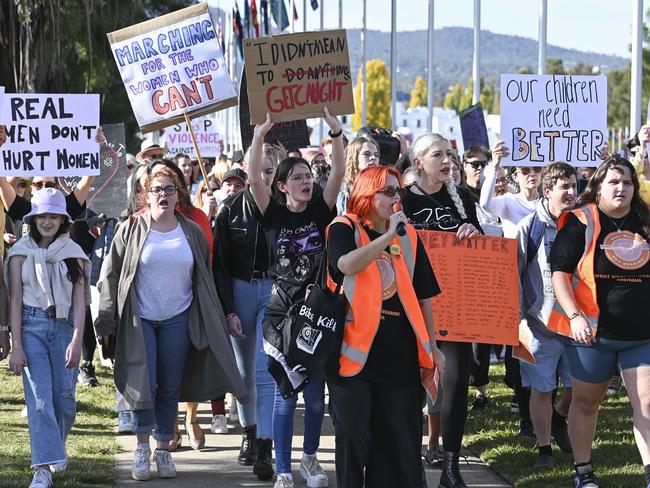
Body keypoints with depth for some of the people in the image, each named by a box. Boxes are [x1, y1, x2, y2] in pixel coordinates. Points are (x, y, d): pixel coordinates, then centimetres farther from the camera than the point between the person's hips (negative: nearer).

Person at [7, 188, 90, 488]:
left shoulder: (73, 253, 5)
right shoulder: (21, 252, 3)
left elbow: (79, 300, 1)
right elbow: (15, 300, 0)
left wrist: (76, 341, -10)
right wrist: (16, 345, -6)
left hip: (65, 326, 1)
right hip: (31, 326, -1)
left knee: (64, 398, 1)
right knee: (39, 397, -11)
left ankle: (57, 450, 30)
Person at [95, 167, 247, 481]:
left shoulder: (192, 234, 5)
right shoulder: (131, 230, -1)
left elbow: (205, 280, 12)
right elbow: (112, 275, 0)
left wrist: (213, 322, 11)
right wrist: (107, 318, -6)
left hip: (178, 320, 2)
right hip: (140, 320, -2)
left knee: (170, 388, 6)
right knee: (143, 385, -9)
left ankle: (163, 449, 16)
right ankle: (142, 448, 6)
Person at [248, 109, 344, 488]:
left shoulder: (321, 210, 2)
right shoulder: (273, 214, -2)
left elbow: (339, 173, -10)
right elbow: (254, 179, -15)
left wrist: (336, 133, -22)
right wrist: (260, 135, -24)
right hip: (282, 313, -2)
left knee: (316, 395, 8)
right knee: (286, 394, 1)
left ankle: (311, 457, 26)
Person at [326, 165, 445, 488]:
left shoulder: (408, 236, 12)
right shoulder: (344, 229, 0)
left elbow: (424, 296, 15)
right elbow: (347, 265, -23)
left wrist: (432, 347, 11)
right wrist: (389, 235, -20)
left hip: (399, 352, 4)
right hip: (355, 348, -4)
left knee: (401, 435, 3)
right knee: (353, 434, -3)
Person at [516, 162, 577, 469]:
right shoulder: (530, 227, -6)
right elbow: (513, 274, -6)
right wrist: (517, 319, -10)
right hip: (540, 325, -3)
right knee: (541, 390, 2)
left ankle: (559, 419, 39)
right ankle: (544, 448, 15)